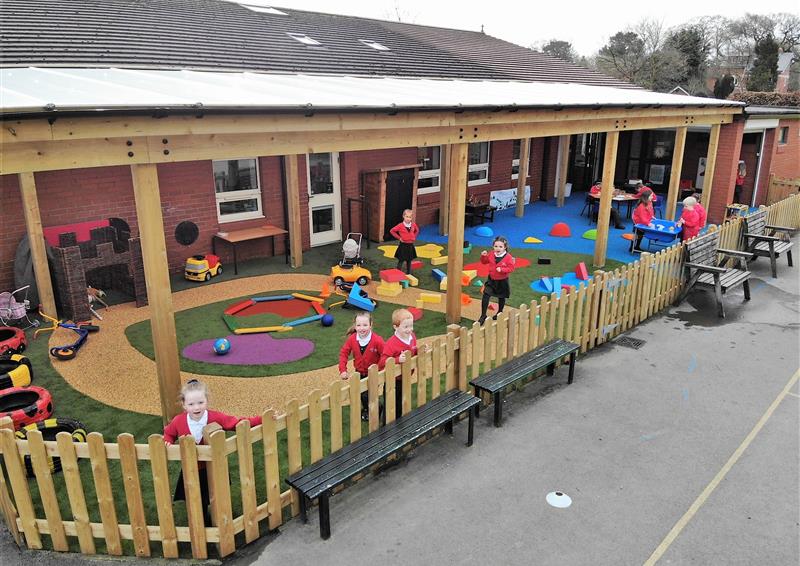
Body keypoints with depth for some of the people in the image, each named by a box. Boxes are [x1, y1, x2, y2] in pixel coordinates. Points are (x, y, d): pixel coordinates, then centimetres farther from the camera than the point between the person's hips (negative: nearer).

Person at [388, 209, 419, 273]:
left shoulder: (414, 225, -1)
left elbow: (417, 230, 20)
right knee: (401, 261, -1)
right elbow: (392, 231, -8)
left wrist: (414, 237, 6)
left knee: (409, 260, 14)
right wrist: (399, 237, -10)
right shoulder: (400, 226, -13)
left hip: (410, 245, 4)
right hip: (403, 245, -4)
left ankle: (408, 273, 24)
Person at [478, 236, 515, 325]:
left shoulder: (508, 257, -18)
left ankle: (499, 313, 41)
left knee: (501, 298, 17)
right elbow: (484, 261, 8)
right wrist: (483, 256, -12)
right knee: (485, 296, -9)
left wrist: (501, 269, -30)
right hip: (491, 280, 2)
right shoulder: (491, 255, -7)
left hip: (502, 281, -2)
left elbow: (511, 268, -17)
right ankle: (483, 315, 0)